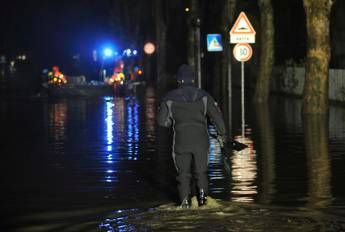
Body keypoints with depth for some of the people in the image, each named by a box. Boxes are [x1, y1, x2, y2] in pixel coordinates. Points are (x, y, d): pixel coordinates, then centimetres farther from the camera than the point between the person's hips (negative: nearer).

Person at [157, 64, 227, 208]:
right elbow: (216, 115, -1)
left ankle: (185, 200, 0)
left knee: (183, 172, 9)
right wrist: (222, 133, 9)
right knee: (201, 170, 13)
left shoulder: (170, 99, -1)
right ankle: (202, 193, -9)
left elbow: (162, 121, 1)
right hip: (201, 141, 1)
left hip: (181, 141, -1)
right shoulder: (203, 96, 1)